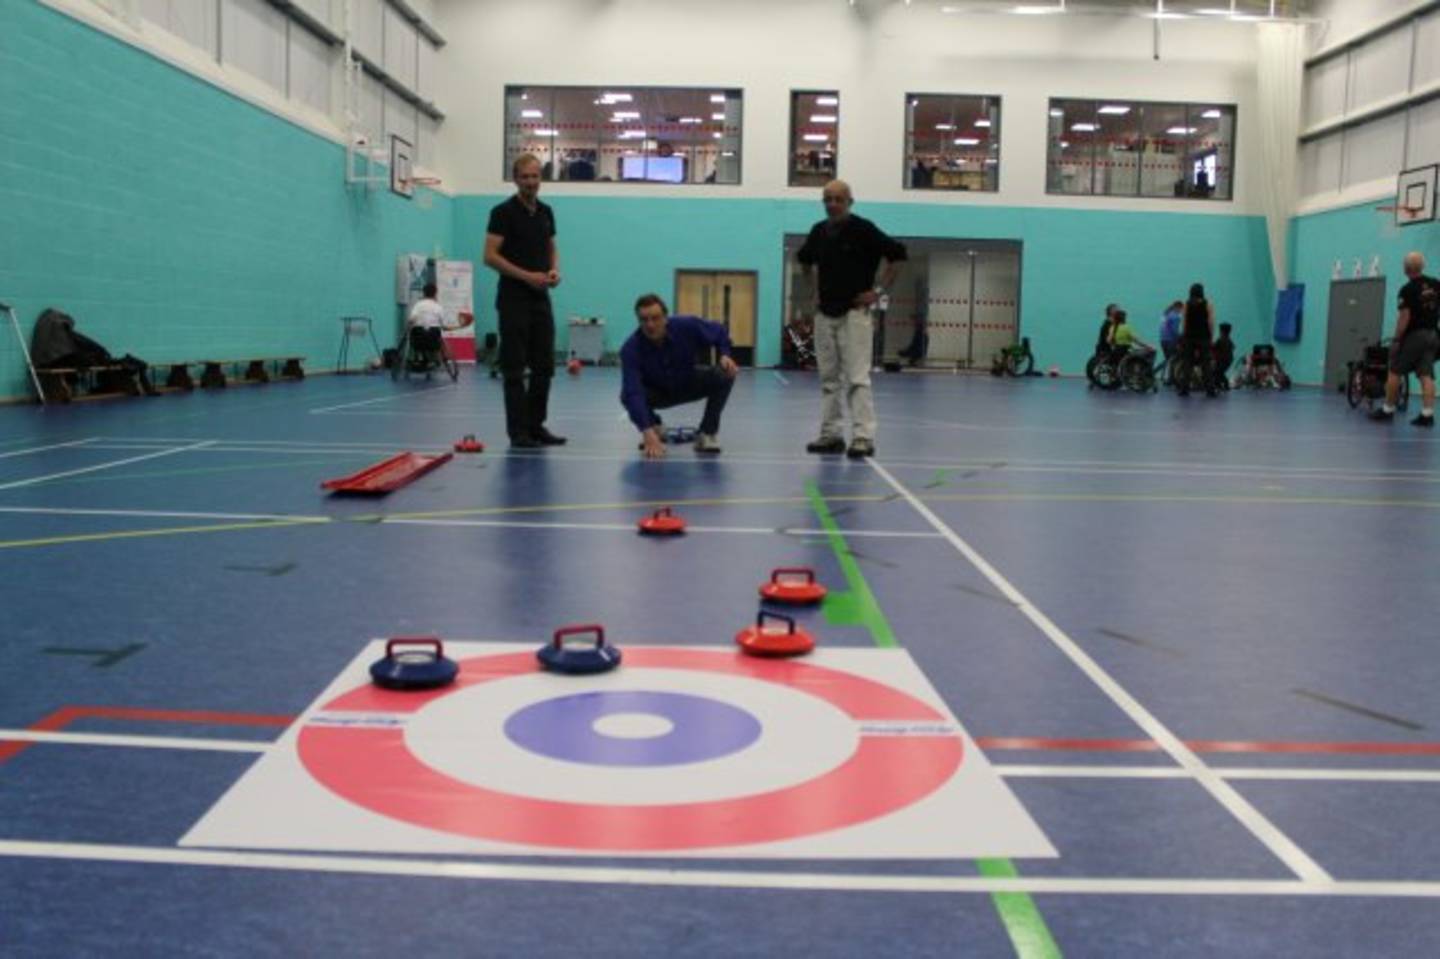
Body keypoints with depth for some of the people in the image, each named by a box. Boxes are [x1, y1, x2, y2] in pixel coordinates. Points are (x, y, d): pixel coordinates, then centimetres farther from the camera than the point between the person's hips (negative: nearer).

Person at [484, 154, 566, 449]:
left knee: (544, 366, 7)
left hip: (541, 299, 7)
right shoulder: (503, 212, -9)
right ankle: (518, 431, 2)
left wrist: (553, 270, -1)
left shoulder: (546, 212, 12)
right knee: (514, 368, -3)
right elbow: (490, 256, -13)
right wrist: (526, 275, -20)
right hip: (514, 300, -7)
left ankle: (536, 425, 17)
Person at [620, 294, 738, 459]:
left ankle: (707, 433, -10)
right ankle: (655, 428, 1)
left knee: (724, 375, -26)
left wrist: (725, 355, -29)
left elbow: (720, 332, -8)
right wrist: (648, 432, -54)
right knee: (627, 395, -31)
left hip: (689, 384, 1)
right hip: (658, 392, -1)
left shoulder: (687, 326, -28)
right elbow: (633, 393, -43)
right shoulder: (631, 348, -33)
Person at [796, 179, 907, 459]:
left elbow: (897, 254, -7)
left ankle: (863, 437, -12)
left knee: (857, 378, -11)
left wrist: (879, 290, -10)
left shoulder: (863, 229, -9)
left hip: (854, 313, -6)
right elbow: (804, 259, 27)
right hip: (824, 314, 6)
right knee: (828, 378, 10)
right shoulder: (818, 231, 7)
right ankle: (831, 435, 17)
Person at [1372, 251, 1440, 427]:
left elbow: (1404, 317, -17)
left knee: (1395, 372, 4)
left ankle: (1388, 410, 9)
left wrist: (1397, 339, -13)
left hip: (1413, 335, -6)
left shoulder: (1408, 289, -13)